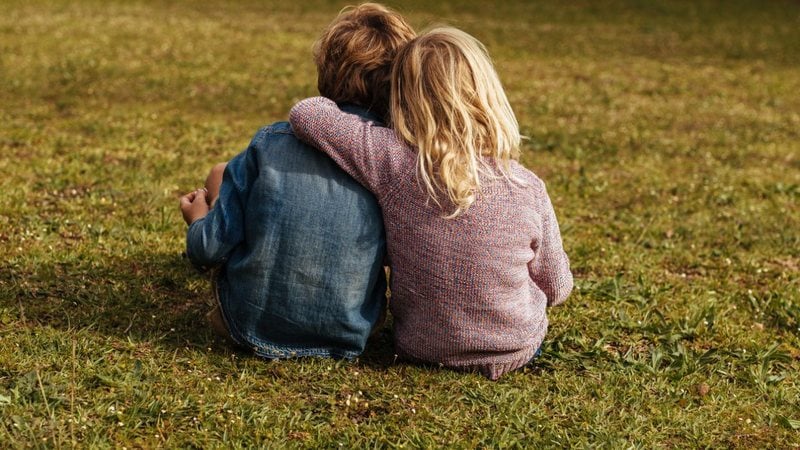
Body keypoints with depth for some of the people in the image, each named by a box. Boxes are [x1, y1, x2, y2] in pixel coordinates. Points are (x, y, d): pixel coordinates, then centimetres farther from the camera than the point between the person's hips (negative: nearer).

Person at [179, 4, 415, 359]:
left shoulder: (270, 143, -14)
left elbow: (210, 250, -10)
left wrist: (198, 220, 13)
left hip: (251, 328, -2)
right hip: (347, 338, 2)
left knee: (220, 174, 18)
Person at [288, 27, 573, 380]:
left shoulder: (393, 164, -23)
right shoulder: (527, 189, -19)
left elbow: (305, 114, -17)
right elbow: (556, 288, -6)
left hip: (420, 347, 1)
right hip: (516, 350, 0)